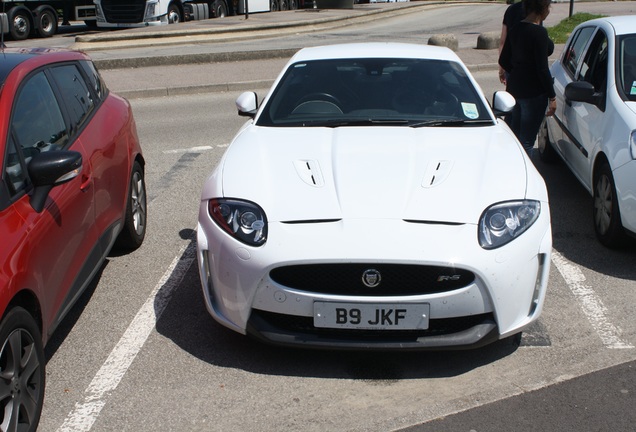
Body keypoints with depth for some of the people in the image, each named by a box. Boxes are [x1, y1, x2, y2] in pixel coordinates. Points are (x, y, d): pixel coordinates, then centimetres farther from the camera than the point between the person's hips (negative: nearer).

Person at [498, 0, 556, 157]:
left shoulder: (516, 29, 7)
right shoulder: (539, 32, -17)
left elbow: (503, 61, 13)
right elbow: (542, 68, -18)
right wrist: (552, 96, -12)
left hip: (514, 87, 8)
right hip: (533, 91, -8)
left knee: (514, 136, 18)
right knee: (527, 141, -1)